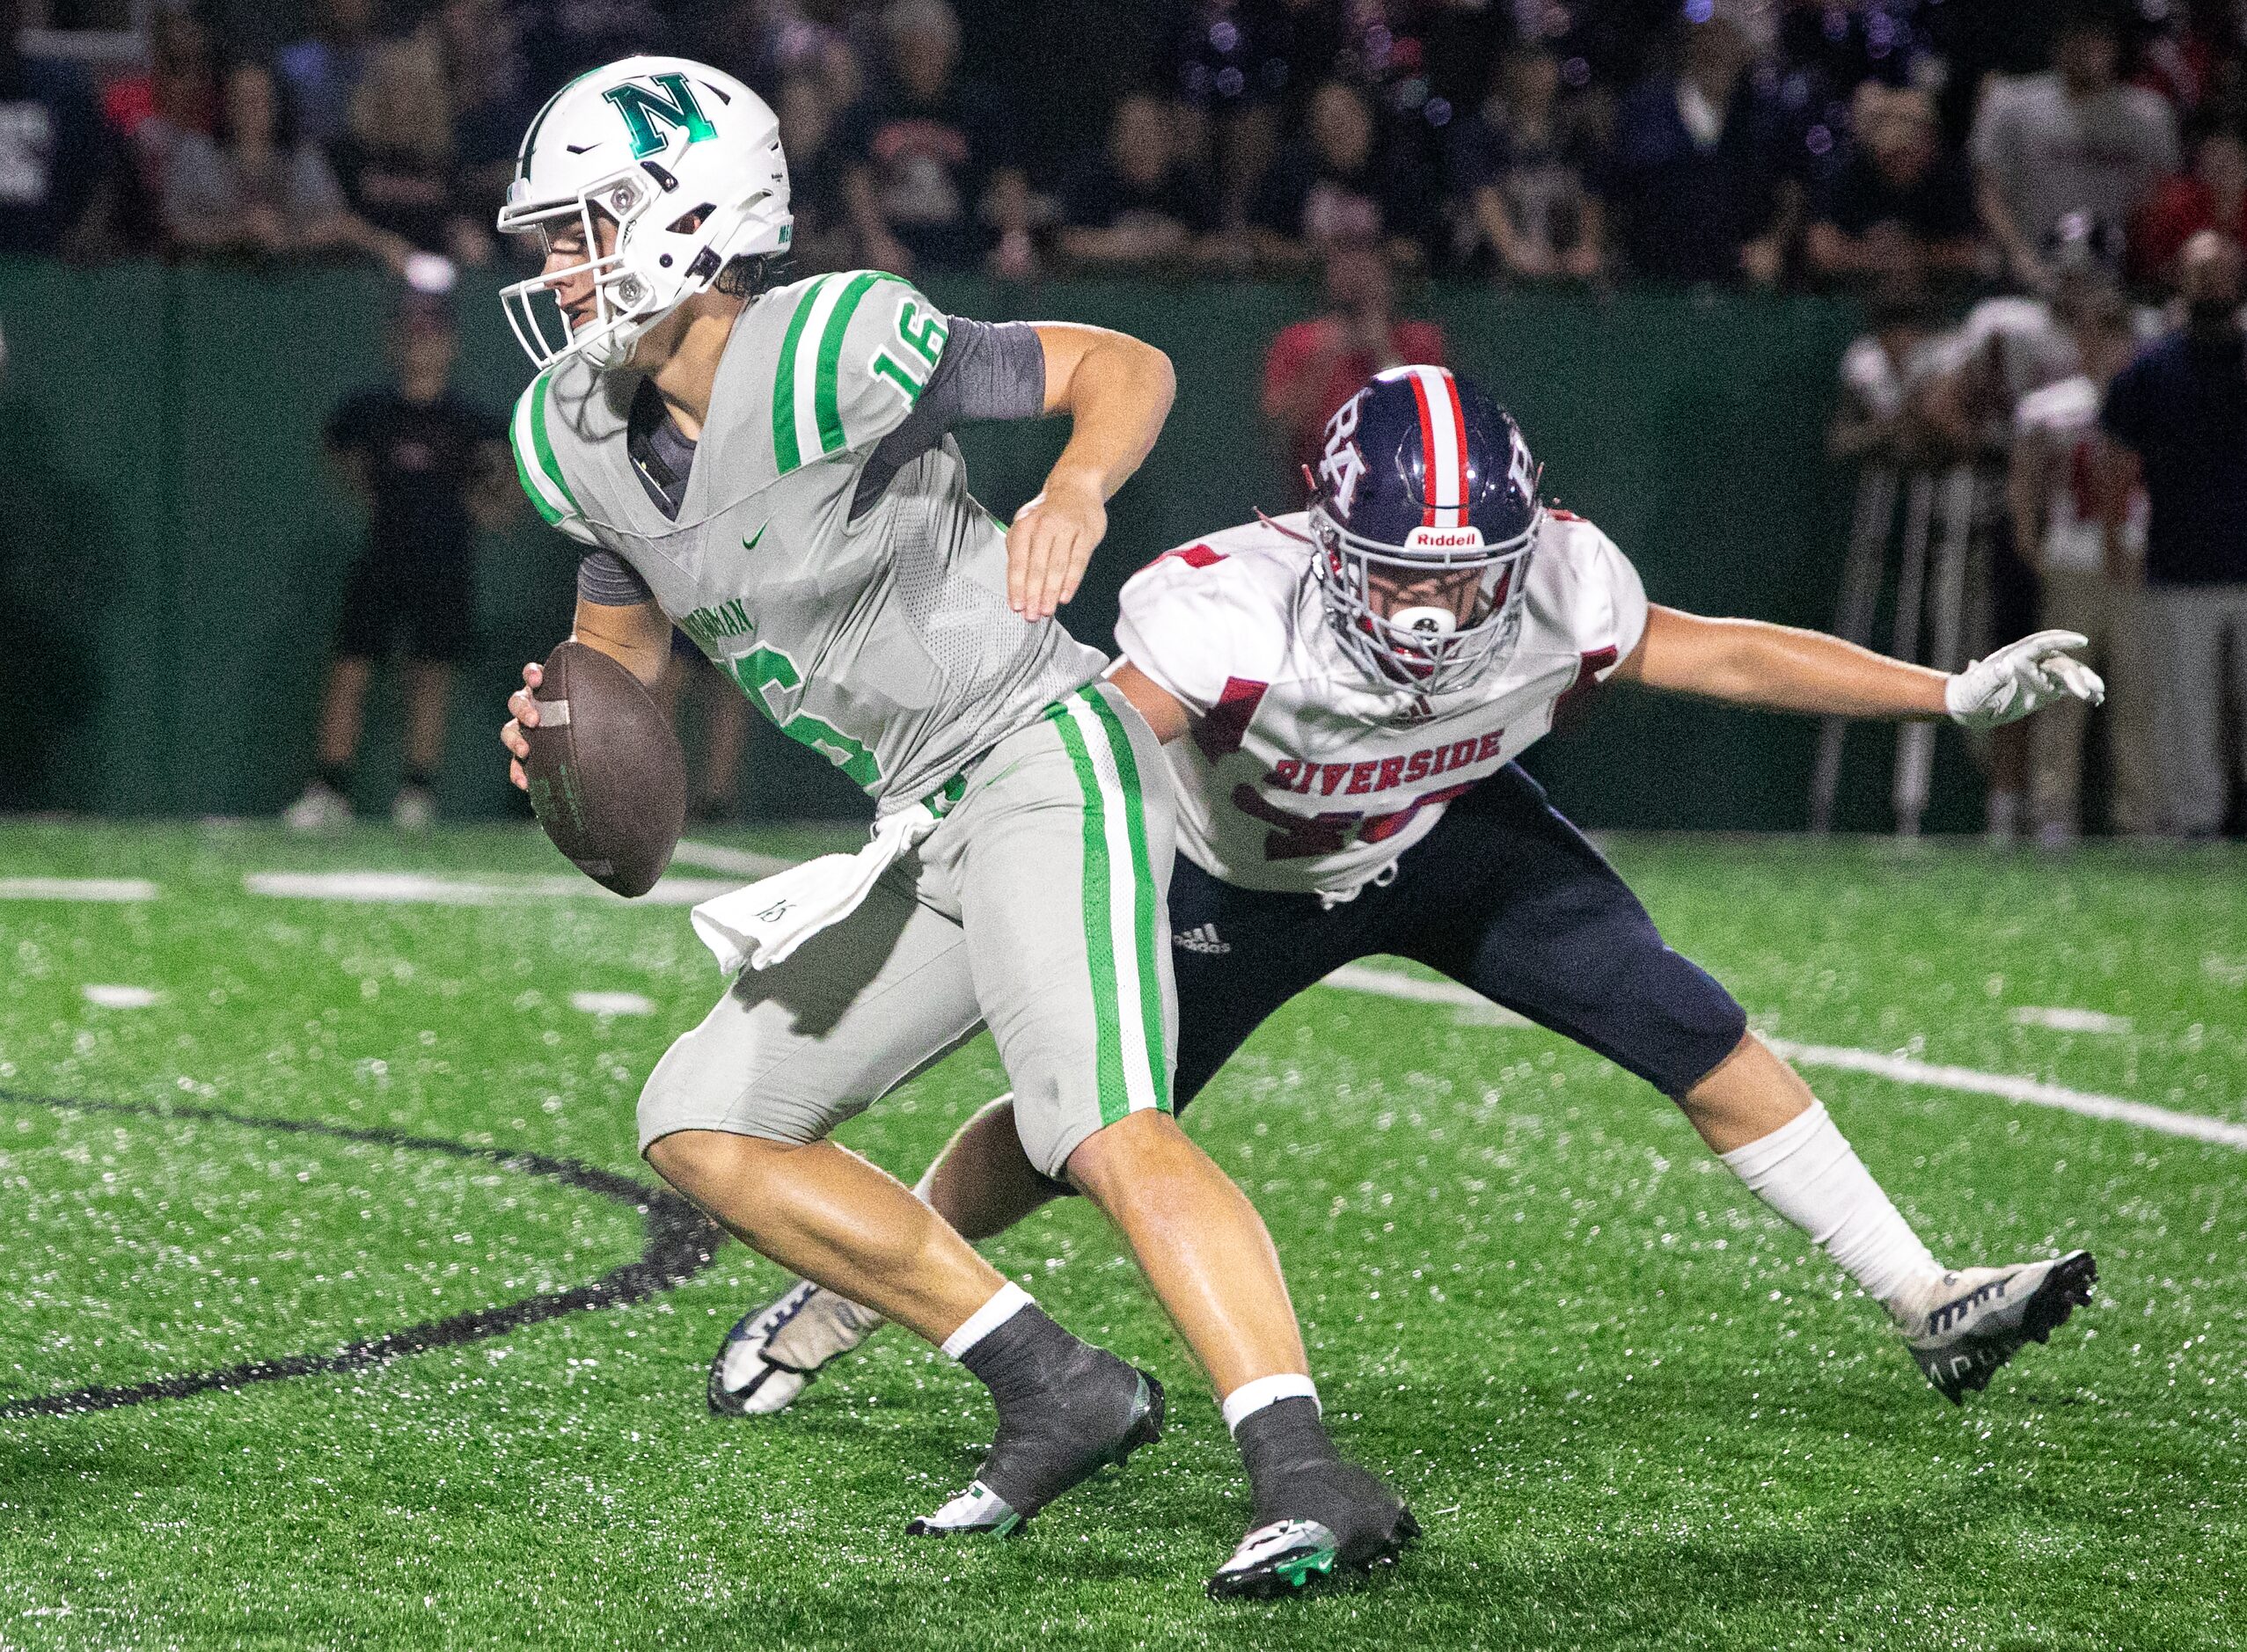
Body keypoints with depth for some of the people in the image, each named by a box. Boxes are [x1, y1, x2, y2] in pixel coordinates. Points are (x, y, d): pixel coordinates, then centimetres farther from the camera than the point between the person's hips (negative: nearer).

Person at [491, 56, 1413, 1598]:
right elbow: (624, 631, 20)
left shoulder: (829, 353, -19)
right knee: (704, 1126, 8)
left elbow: (1127, 366, -11)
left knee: (1109, 1133, -28)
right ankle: (1059, 1388, 6)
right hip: (928, 830, 10)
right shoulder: (580, 436, 4)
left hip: (1044, 760, -9)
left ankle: (1311, 1480, -34)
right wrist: (565, 717, -3)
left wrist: (1076, 490, -31)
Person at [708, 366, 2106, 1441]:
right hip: (1245, 880, -2)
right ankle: (845, 1303, 33)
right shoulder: (1240, 615, -41)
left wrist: (1958, 695, -15)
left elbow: (1717, 656, -15)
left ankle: (1929, 1305, 1)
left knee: (1701, 1038, -10)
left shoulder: (1556, 588, -30)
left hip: (1450, 836, 2)